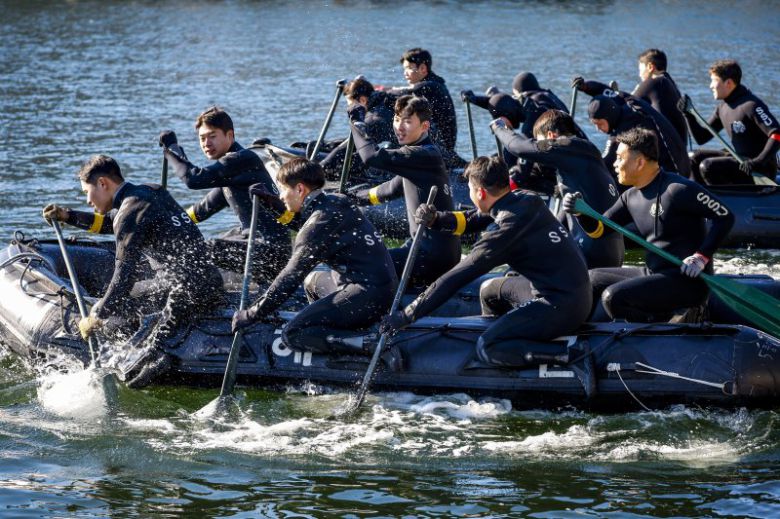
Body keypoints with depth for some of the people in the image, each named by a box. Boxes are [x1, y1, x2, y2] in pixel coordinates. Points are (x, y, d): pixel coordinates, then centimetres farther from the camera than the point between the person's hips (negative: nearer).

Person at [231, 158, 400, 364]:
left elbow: (290, 278, -15)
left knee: (292, 335, -11)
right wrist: (272, 202, 28)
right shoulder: (336, 202, 10)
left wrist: (251, 315, -8)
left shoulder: (321, 222, -16)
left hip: (367, 297, -10)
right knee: (313, 280, 32)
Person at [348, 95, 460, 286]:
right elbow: (394, 187, 32)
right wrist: (355, 198, 37)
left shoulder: (425, 155, -17)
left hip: (433, 254, -10)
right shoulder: (420, 154, 16)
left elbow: (373, 156, -24)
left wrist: (357, 120, -9)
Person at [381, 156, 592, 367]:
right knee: (490, 290, 23)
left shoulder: (508, 227, -21)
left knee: (487, 347, -16)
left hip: (562, 307, -9)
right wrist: (436, 219, 3)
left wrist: (407, 314, -16)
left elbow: (459, 276, -20)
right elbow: (472, 220, 20)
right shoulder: (525, 200, 4)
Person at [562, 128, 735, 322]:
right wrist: (581, 212, -6)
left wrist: (702, 257, -22)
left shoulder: (678, 189, -16)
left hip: (687, 280, -9)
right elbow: (598, 230, 15)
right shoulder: (631, 197, 10)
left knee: (613, 297, -25)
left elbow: (725, 217, -16)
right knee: (591, 279, 16)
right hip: (652, 274, 9)